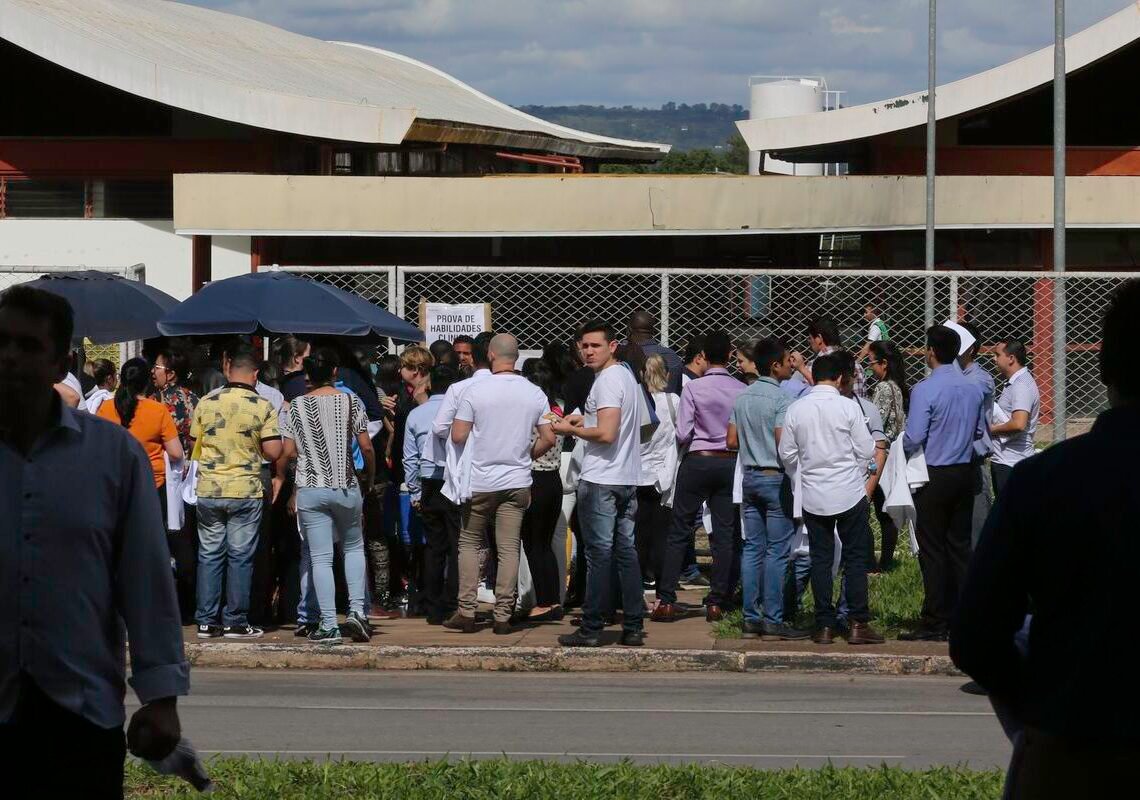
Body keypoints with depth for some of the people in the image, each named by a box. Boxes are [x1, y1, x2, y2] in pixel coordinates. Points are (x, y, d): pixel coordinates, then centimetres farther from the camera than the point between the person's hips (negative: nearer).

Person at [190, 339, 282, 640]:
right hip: (246, 490, -2)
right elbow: (273, 452, -10)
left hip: (208, 489, 2)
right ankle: (235, 622, 5)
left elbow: (194, 445, 9)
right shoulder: (262, 407, -7)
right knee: (240, 556, 4)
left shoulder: (206, 403, 0)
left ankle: (206, 621, 10)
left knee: (209, 555, 9)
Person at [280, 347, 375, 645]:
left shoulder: (296, 406, 0)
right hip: (346, 486, 0)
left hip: (309, 489, 0)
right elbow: (366, 446, -4)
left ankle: (328, 625, -4)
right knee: (354, 546, 20)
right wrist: (370, 478, 12)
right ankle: (356, 609, 5)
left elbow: (289, 452, -1)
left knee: (320, 558, 0)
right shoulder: (350, 401, -3)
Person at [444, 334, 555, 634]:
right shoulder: (534, 393, 0)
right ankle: (503, 615, 2)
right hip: (517, 481, 2)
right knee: (509, 548, 4)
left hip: (480, 481, -2)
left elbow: (458, 436, -10)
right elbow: (548, 439, 1)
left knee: (469, 543, 11)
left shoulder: (476, 390, -10)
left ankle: (467, 612, 6)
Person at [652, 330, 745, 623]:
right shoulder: (742, 391, -4)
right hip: (730, 462, 2)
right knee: (725, 534, 7)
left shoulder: (693, 388, -10)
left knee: (679, 532, 4)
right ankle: (717, 602, 6)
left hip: (698, 460, -2)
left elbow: (683, 434, -9)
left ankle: (666, 601, 0)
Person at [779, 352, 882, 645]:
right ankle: (857, 623, 0)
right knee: (856, 558, 4)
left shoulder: (795, 410, -1)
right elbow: (866, 450, -5)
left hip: (813, 496, 3)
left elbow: (787, 454, 5)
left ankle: (824, 626, 7)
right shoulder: (848, 407, -9)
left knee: (820, 559, 8)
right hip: (849, 492, -3)